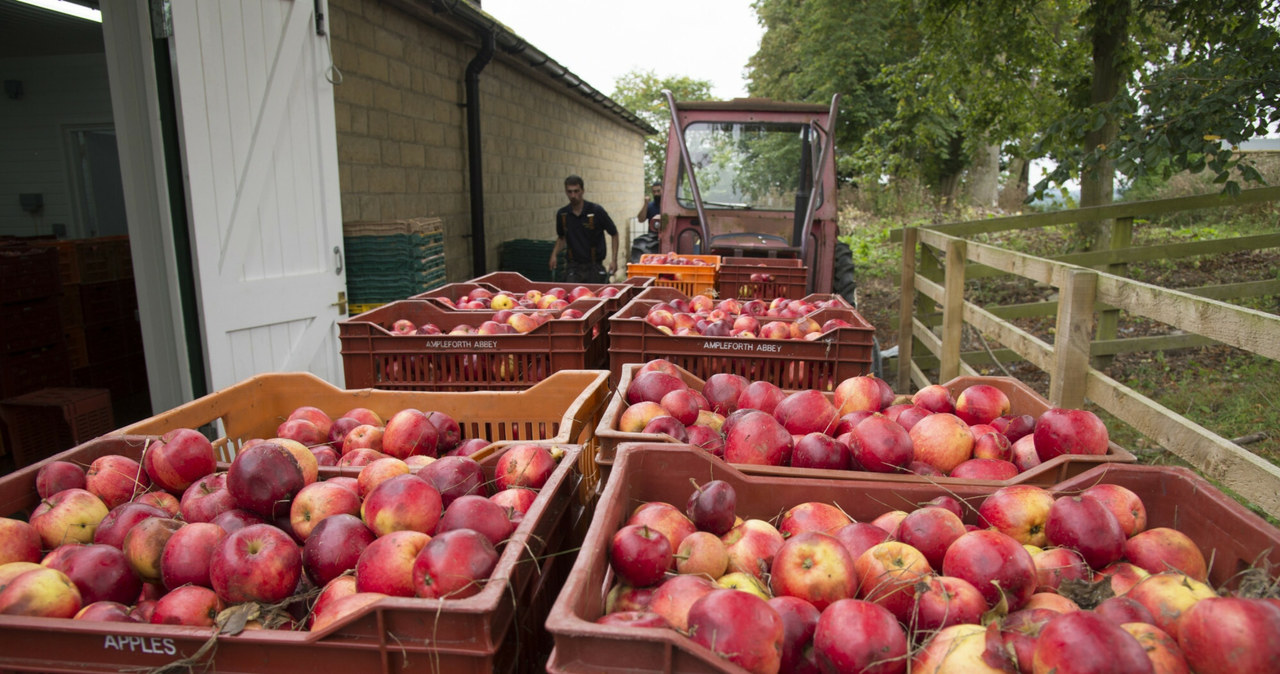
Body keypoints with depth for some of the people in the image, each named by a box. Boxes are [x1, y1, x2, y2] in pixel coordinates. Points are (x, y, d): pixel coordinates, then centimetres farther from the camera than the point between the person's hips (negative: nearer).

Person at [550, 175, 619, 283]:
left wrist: (614, 260, -7)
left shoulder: (596, 211, -8)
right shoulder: (562, 214, 2)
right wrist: (554, 254, 2)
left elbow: (614, 234, 1)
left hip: (595, 267, -2)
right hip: (574, 267, 2)